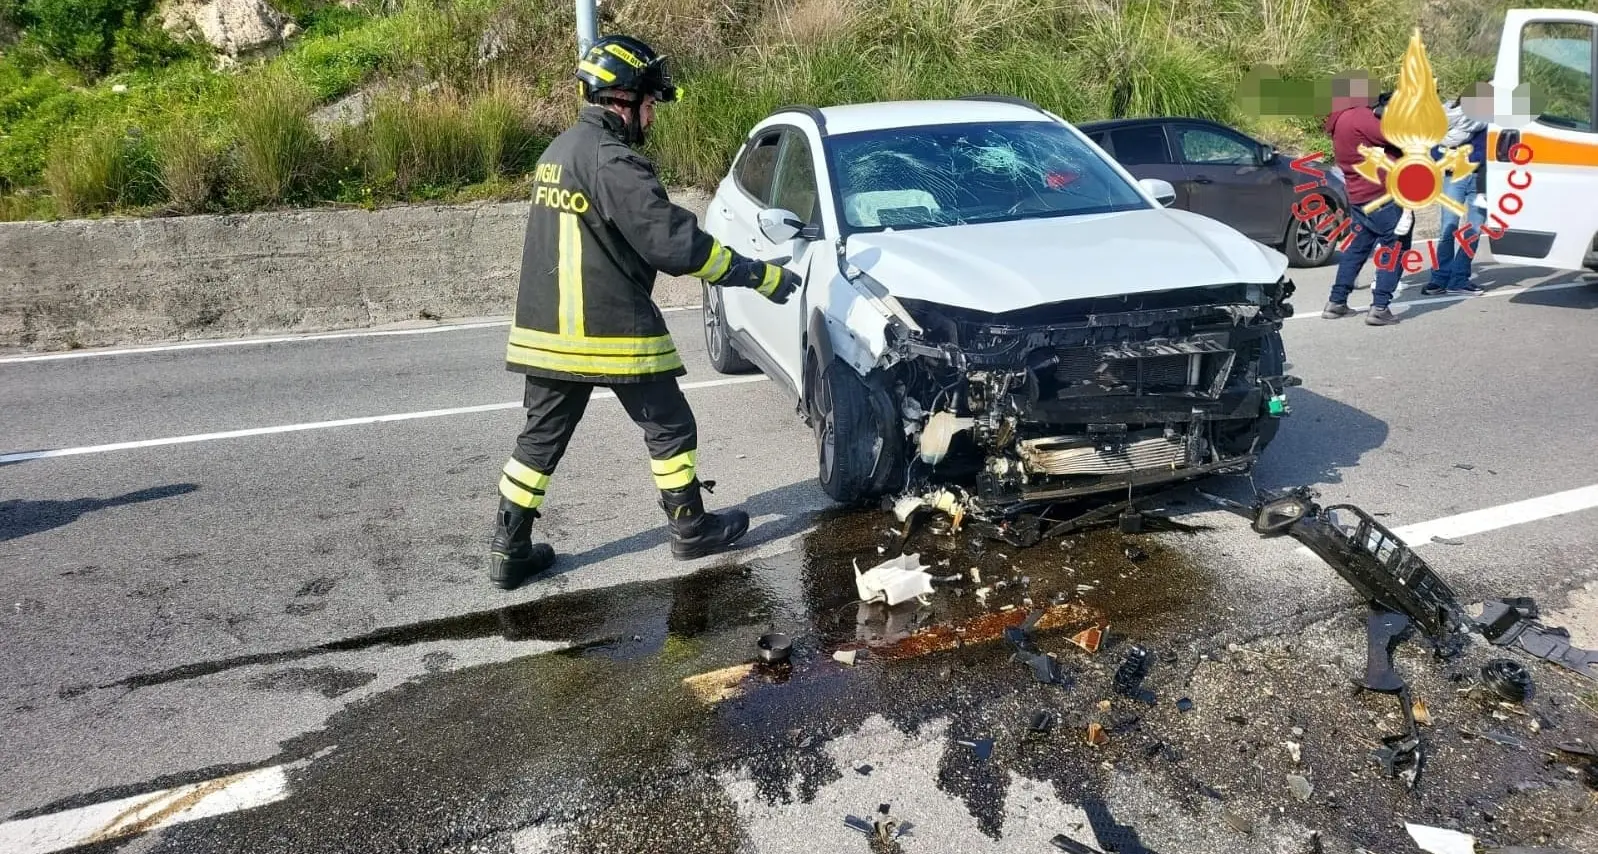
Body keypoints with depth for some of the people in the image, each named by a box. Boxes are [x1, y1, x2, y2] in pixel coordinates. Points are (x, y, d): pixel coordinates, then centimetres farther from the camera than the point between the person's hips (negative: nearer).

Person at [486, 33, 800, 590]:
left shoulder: (559, 152, 13)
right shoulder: (613, 162, -17)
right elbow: (675, 242, -21)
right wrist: (762, 276, -15)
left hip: (547, 330, 8)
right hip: (612, 331, -8)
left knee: (541, 438, 13)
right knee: (669, 429, 10)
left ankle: (509, 552, 17)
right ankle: (691, 529, 23)